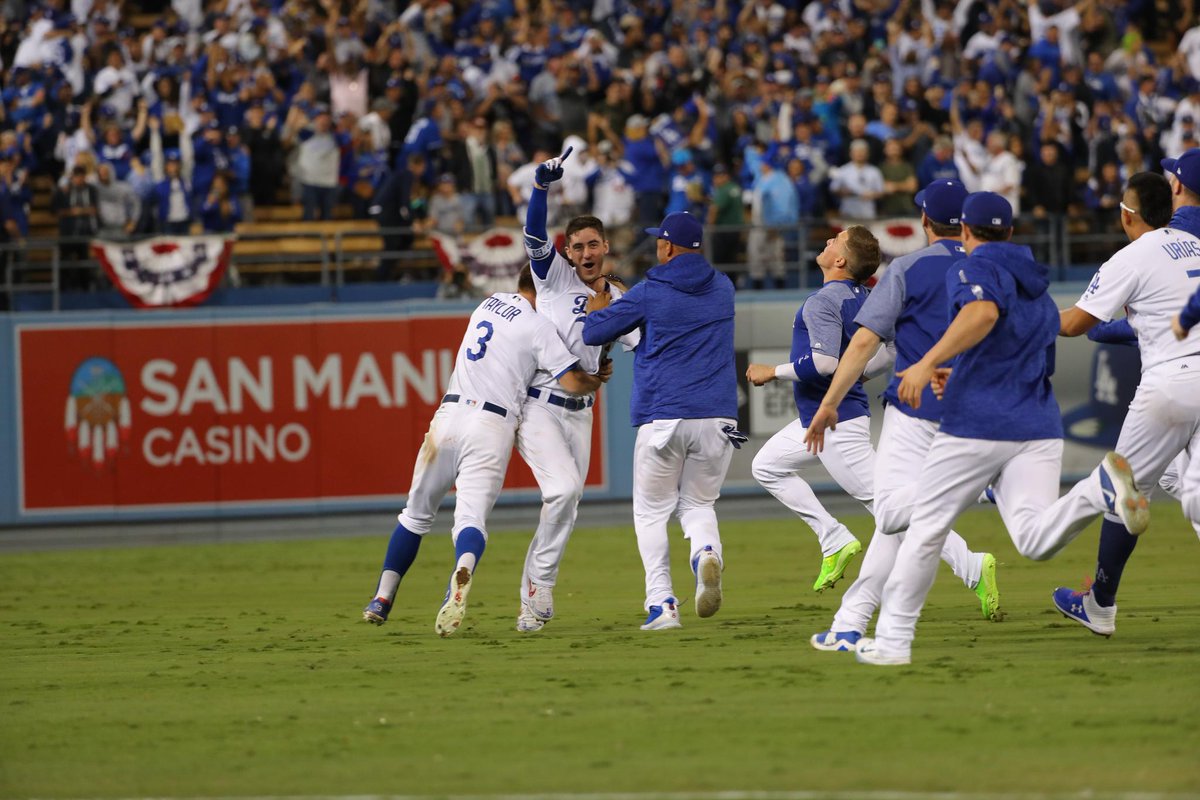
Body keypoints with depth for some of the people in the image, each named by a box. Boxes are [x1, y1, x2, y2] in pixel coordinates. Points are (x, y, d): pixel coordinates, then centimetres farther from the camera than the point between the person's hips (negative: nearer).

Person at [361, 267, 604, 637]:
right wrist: (597, 382, 18)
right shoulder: (539, 326, 0)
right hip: (492, 426, -4)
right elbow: (571, 381, -5)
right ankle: (462, 576, -45)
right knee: (472, 517, -14)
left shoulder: (491, 303, 19)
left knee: (417, 513, 16)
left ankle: (382, 597, 10)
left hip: (449, 414, 4)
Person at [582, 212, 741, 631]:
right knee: (698, 504, 18)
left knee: (652, 512, 10)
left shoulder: (649, 294, -3)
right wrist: (622, 299, 36)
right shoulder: (723, 288, 11)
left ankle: (662, 603, -4)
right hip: (718, 419, 3)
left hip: (663, 419, -3)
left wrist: (598, 307, 27)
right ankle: (707, 553, -17)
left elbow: (592, 333, 4)